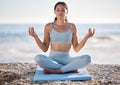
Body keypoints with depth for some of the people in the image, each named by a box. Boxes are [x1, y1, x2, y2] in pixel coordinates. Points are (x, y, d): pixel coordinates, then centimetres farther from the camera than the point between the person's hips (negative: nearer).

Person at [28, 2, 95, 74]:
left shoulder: (72, 27, 5)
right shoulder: (49, 27, 2)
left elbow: (76, 49, 5)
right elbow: (45, 49, 2)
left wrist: (87, 37, -7)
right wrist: (35, 36, -10)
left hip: (67, 59, 1)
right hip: (52, 60, -1)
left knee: (87, 58, -27)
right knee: (38, 58, -35)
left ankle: (55, 71, -26)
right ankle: (71, 69, -25)